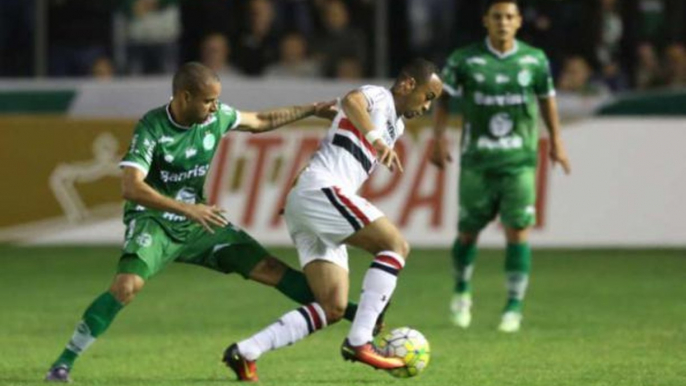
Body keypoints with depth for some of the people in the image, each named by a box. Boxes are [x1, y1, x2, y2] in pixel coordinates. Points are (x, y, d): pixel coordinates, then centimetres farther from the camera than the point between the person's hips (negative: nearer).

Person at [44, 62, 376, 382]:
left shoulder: (216, 116, -4)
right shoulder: (151, 128, -22)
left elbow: (260, 121, 16)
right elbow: (131, 187, -32)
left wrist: (311, 110, 16)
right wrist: (188, 209, -39)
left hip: (197, 222, 6)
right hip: (152, 221, -6)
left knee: (269, 268, -1)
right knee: (127, 285, -31)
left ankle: (347, 312, 10)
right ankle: (64, 361, -23)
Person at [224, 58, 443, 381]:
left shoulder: (395, 125, 28)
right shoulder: (378, 97, -1)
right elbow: (351, 101, -26)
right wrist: (377, 138, -41)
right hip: (321, 188, -10)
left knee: (333, 309, 1)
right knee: (396, 245, -18)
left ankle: (245, 353, -2)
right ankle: (359, 341, -23)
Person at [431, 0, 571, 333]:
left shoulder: (535, 60, 2)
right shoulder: (465, 60, -2)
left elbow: (547, 98, 16)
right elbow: (443, 97, 6)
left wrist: (556, 141, 16)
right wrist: (438, 138, -4)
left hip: (520, 161, 0)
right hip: (477, 161, 0)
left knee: (518, 231, -9)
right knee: (468, 232, 5)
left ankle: (514, 306, -1)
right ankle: (462, 291, 32)